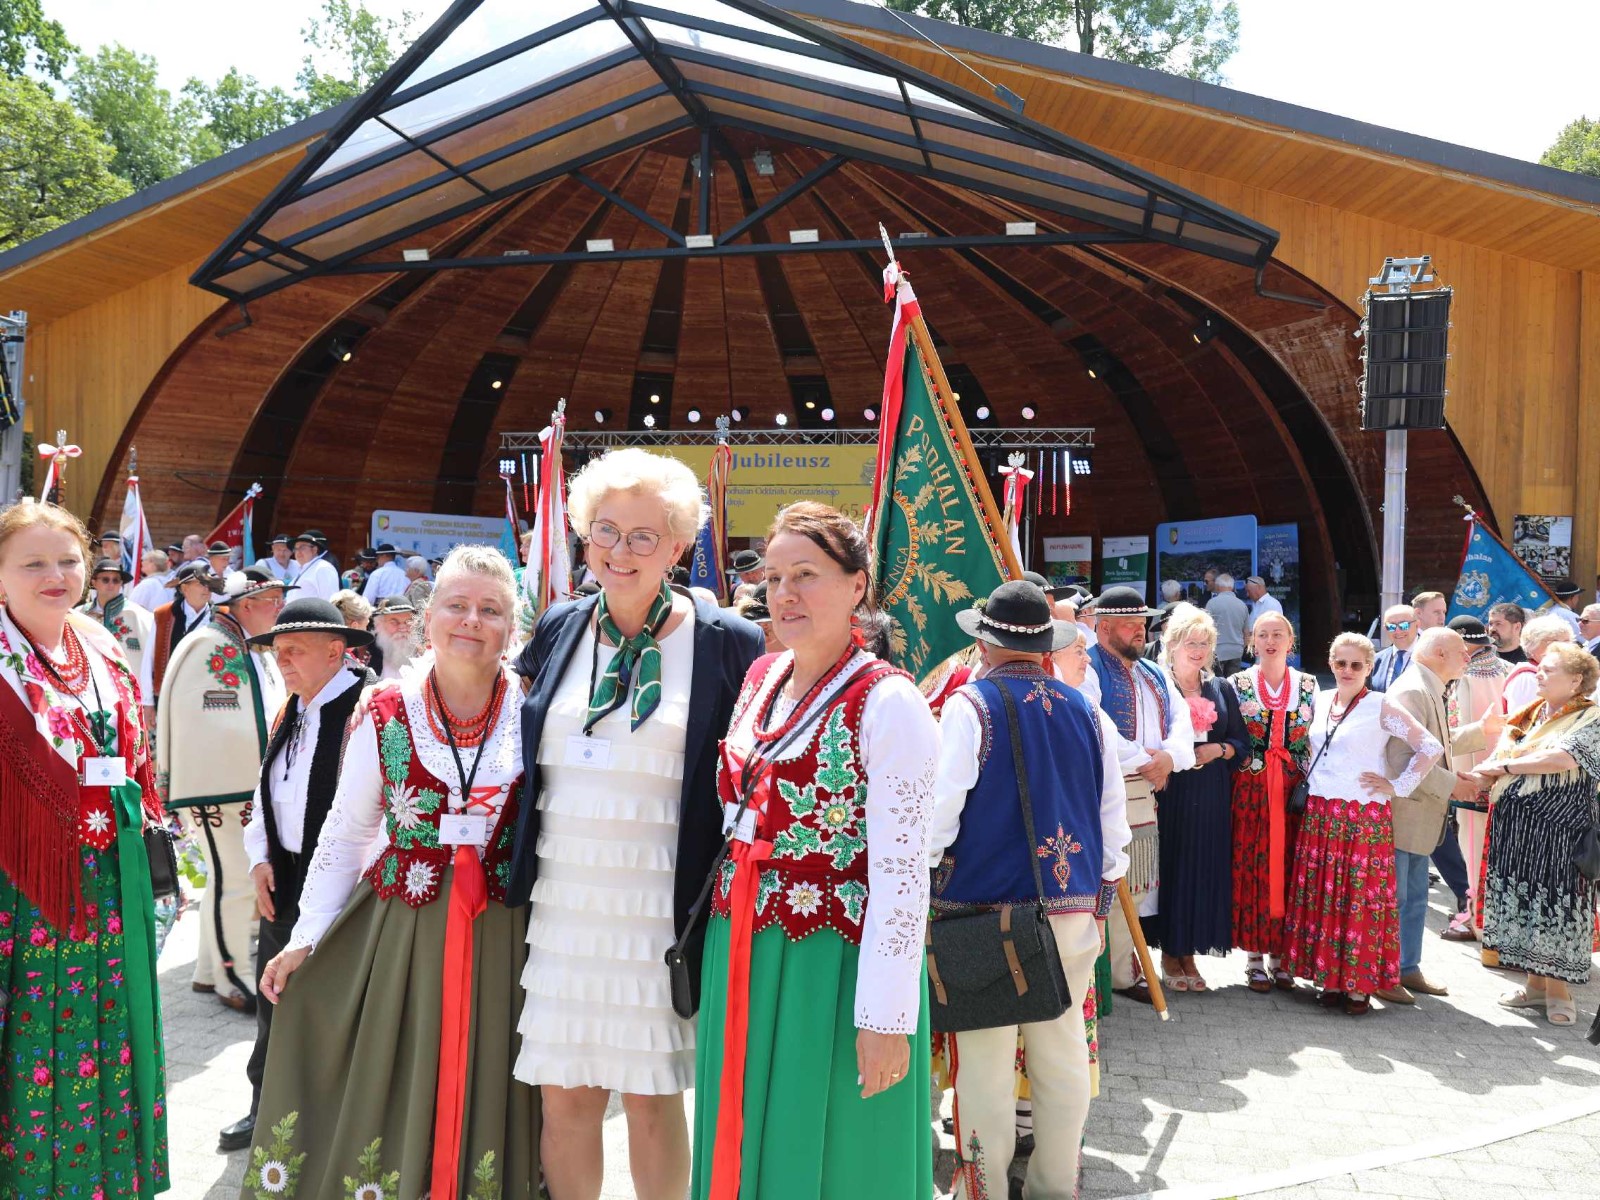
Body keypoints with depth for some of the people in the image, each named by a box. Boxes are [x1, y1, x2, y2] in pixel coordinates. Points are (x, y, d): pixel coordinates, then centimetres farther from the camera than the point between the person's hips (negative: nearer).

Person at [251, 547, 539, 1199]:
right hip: (401, 928, 1)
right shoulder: (387, 716, 0)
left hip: (504, 938, 0)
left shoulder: (533, 715, -3)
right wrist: (305, 938, 3)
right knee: (391, 1089, 10)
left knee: (485, 1090, 10)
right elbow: (343, 835, 6)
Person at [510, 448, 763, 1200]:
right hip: (562, 907, 4)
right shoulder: (559, 629, 6)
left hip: (662, 913, -3)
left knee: (651, 1099, 8)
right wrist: (519, 872, 16)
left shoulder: (727, 644, -6)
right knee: (564, 1097, 11)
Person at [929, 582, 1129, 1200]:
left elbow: (938, 810, -11)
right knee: (1062, 1045, 13)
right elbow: (1112, 812, 12)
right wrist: (1102, 893, 22)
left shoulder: (969, 705, -7)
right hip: (1073, 903, 5)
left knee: (985, 1053, 3)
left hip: (984, 905, -5)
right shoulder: (1083, 709, 7)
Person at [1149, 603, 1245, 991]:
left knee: (1205, 869, 5)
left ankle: (1189, 954, 17)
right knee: (1169, 867, 0)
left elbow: (1242, 741, 11)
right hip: (1168, 795, -4)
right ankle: (1169, 955, 13)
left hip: (1211, 798, 4)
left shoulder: (1222, 689, 12)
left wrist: (1218, 749, -7)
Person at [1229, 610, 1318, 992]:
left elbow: (1316, 740, 8)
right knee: (1251, 867, 0)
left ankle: (1280, 955, 16)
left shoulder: (1308, 685, 6)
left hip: (1293, 790, 1)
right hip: (1250, 790, -1)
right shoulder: (1239, 684, 2)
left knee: (1287, 868, 4)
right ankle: (1254, 957, 10)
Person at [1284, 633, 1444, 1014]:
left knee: (1360, 897, -2)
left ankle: (1360, 985, 6)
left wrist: (1398, 787, -7)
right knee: (1321, 895, 6)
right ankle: (1331, 978, 15)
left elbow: (1431, 748, -7)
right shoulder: (1320, 701, 10)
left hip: (1364, 818, -5)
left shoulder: (1381, 707, -6)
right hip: (1319, 815, 5)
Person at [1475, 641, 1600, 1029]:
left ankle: (1558, 991, 14)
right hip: (1517, 826, 6)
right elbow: (1503, 756, 12)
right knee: (1522, 903, 10)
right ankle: (1535, 984, 22)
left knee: (1556, 907, 1)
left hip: (1560, 829, -6)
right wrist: (1481, 775, -8)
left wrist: (1505, 766, -17)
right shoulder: (1532, 713, 13)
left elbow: (1563, 757, -23)